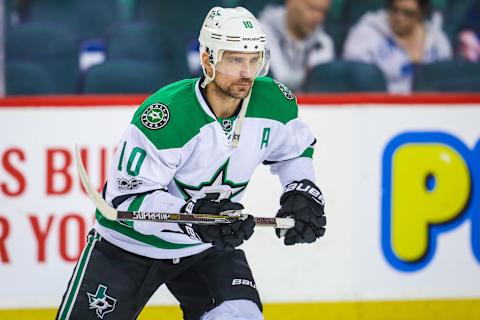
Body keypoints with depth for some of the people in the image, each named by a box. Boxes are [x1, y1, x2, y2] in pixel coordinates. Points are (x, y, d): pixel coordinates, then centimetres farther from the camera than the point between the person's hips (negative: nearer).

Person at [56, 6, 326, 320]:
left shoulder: (274, 102, -13)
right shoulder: (166, 115, -30)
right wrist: (193, 215, -41)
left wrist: (302, 191, -7)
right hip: (131, 244, -3)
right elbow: (127, 199, -29)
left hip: (210, 247, 4)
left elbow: (295, 148, 11)